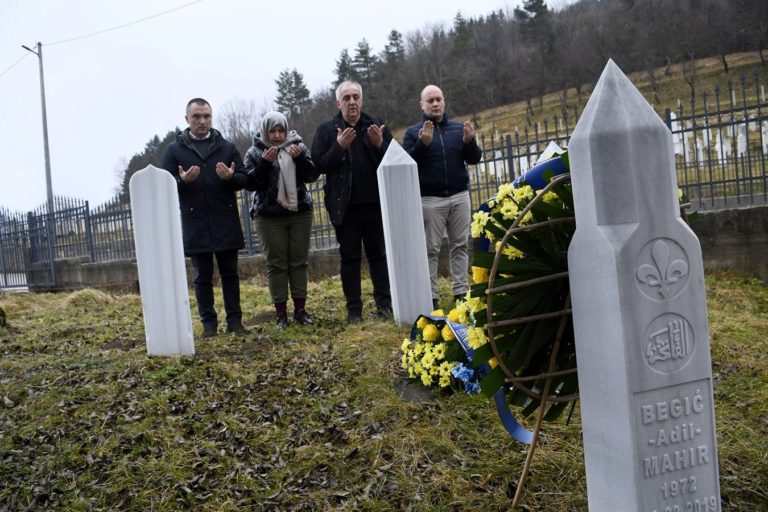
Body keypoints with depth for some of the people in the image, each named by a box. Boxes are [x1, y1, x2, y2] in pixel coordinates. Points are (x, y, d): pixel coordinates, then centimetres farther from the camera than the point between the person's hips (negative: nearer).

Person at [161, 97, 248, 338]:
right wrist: (182, 180, -20)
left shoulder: (227, 147, 8)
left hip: (226, 222, 1)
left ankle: (235, 319, 15)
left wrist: (231, 177, -17)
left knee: (230, 273, 7)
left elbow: (244, 179, 6)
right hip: (195, 223, -1)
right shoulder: (174, 150, 4)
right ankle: (208, 322, 14)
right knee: (203, 277, 6)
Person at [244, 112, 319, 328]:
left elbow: (312, 175, 0)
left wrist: (299, 158, -16)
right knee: (276, 263, 0)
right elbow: (249, 183, -6)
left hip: (300, 212, 2)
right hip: (269, 217, -1)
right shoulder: (255, 153, 3)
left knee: (299, 261, 4)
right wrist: (265, 162, -17)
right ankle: (281, 312, 6)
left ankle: (300, 309, 11)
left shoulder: (297, 146, 6)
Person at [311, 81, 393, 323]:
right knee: (350, 258, 5)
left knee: (378, 254, 8)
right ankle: (354, 309, 11)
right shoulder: (326, 130, 4)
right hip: (345, 205, -1)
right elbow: (318, 164, -6)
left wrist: (380, 144, -15)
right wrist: (339, 146, -19)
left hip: (376, 203, 1)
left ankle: (384, 303, 16)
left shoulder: (376, 125, 8)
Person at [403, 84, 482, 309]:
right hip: (429, 199, -3)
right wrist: (423, 143, -21)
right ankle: (430, 297, 2)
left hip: (459, 196, 3)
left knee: (460, 245, 6)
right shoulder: (413, 132, 3)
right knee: (431, 249, -2)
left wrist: (469, 141, -14)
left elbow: (474, 159, 6)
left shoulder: (459, 128, 10)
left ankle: (461, 292, 12)